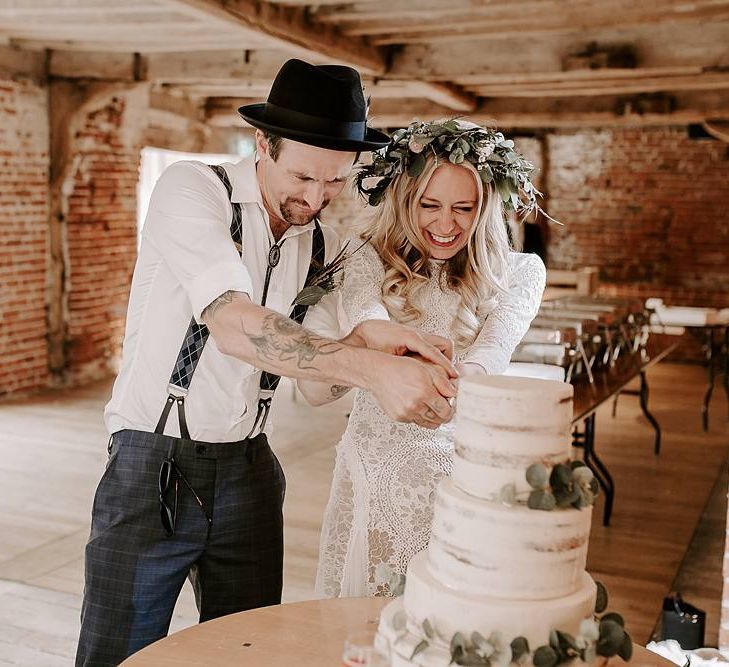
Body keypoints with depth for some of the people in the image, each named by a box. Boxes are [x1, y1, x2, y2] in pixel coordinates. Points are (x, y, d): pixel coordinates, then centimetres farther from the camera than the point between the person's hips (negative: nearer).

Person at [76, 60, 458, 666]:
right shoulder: (192, 190, -13)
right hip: (155, 464, -5)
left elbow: (322, 379, -1)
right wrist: (373, 369, -38)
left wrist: (366, 339, -24)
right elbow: (232, 324, -29)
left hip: (248, 470, 5)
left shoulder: (321, 245, 5)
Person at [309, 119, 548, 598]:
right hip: (373, 475, 1)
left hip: (463, 474, -1)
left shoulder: (518, 272, -1)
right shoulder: (372, 264, -1)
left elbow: (493, 351, -18)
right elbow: (369, 322, -22)